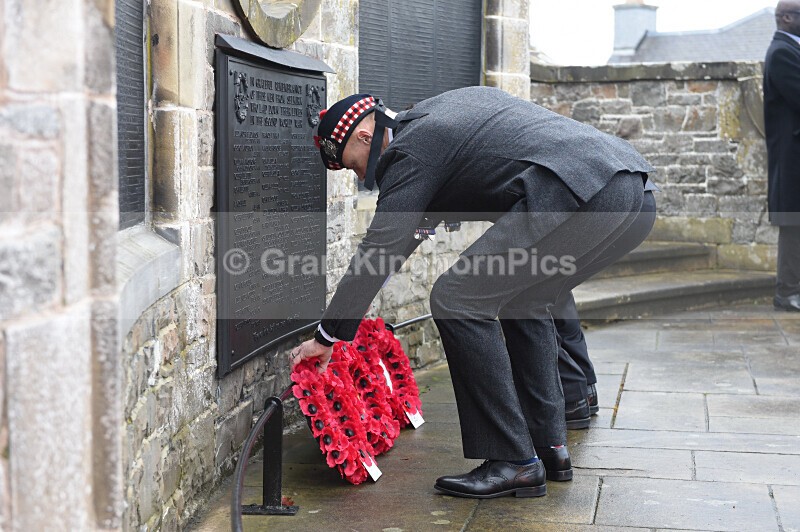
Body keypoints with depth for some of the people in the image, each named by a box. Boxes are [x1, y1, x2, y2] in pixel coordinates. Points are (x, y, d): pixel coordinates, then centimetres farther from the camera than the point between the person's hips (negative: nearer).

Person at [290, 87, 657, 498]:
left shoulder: (411, 150, 2)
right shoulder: (446, 106, 29)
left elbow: (378, 252, 1)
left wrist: (328, 338, 9)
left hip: (581, 194, -10)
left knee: (458, 299, -5)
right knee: (525, 301, 26)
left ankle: (513, 462, -2)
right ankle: (550, 448, 23)